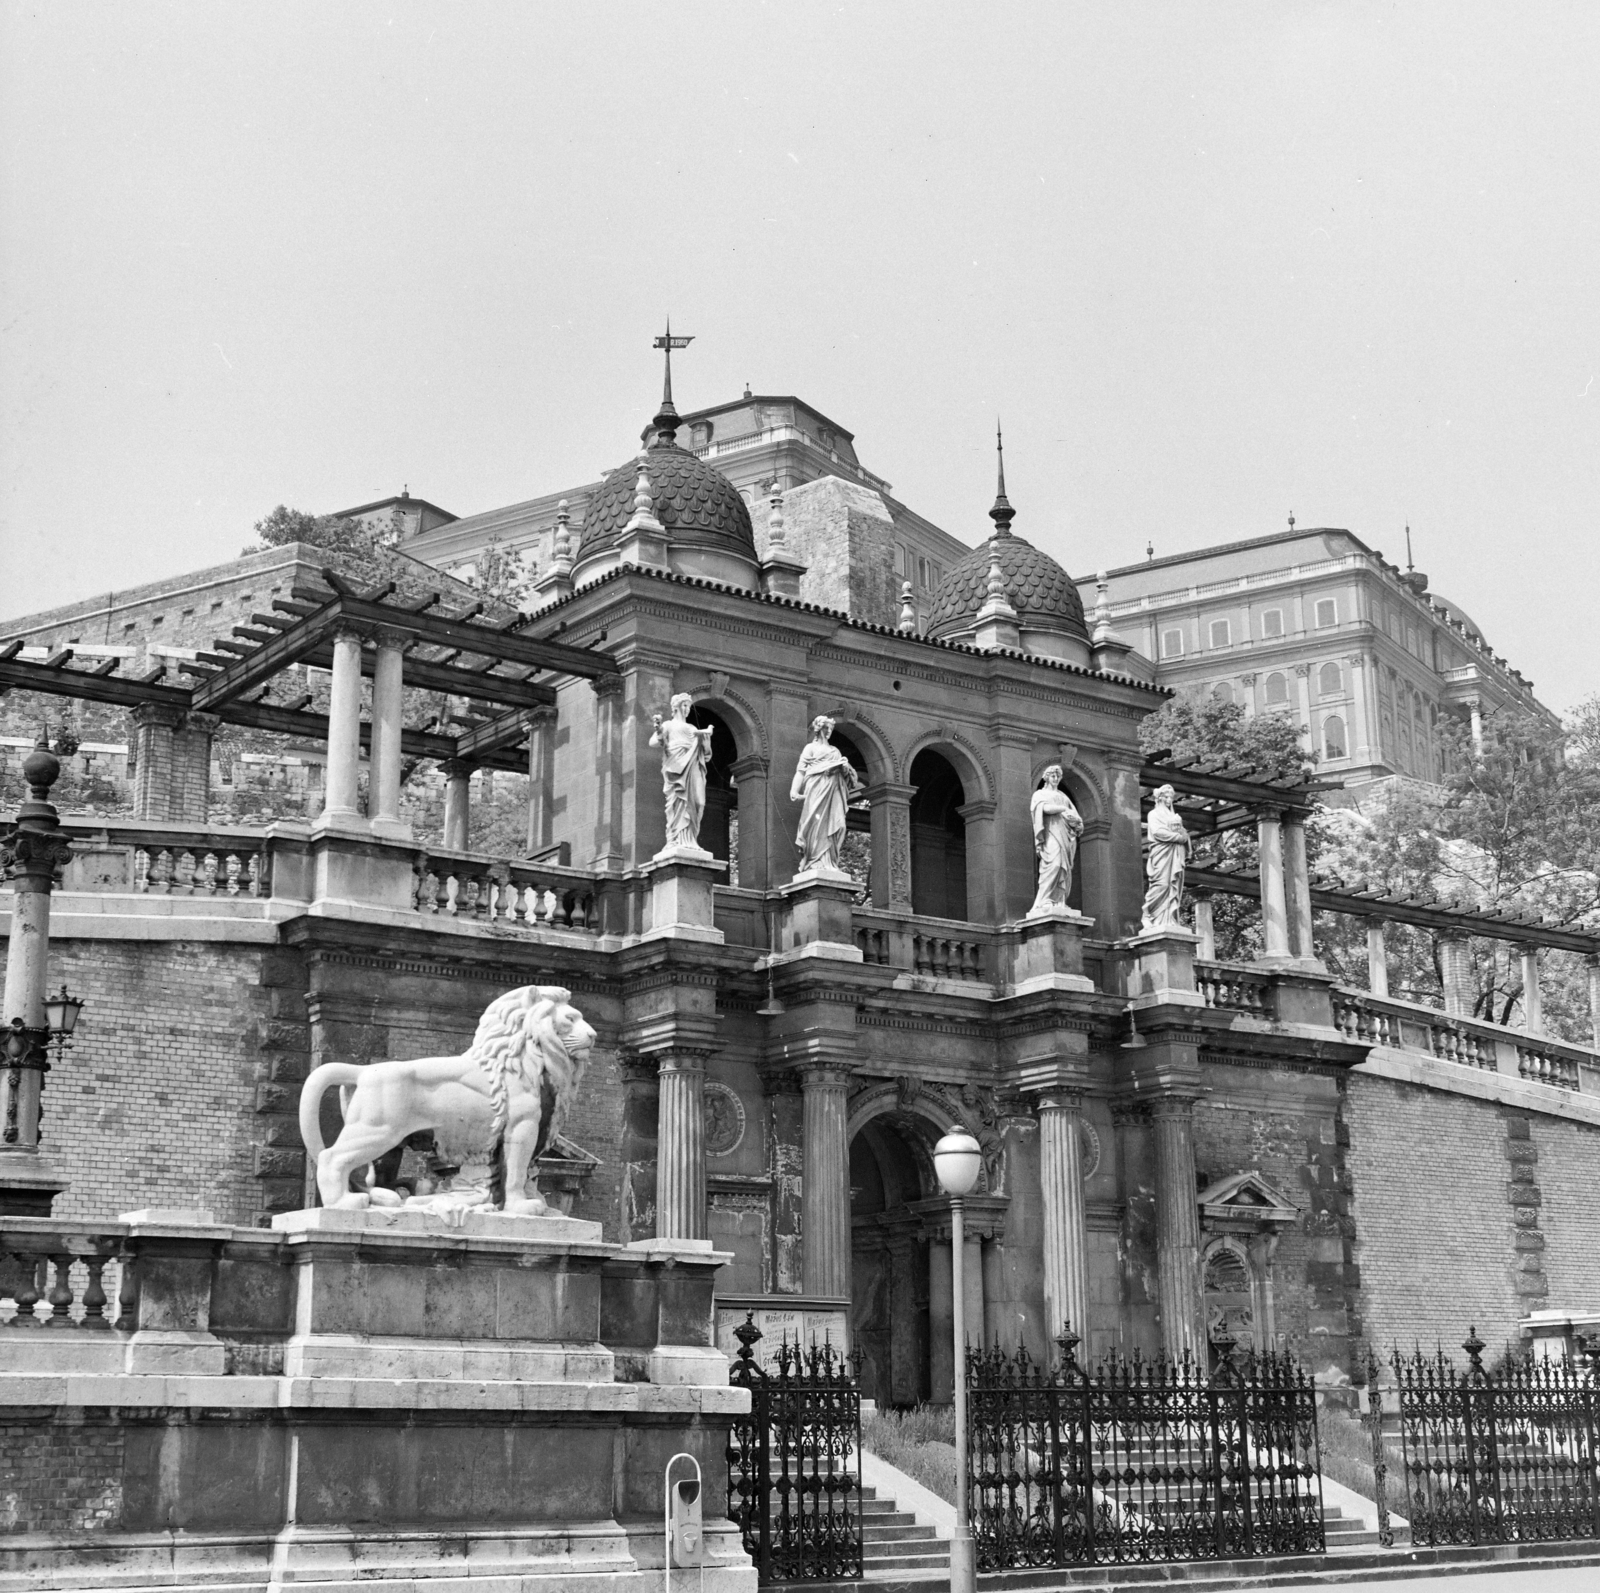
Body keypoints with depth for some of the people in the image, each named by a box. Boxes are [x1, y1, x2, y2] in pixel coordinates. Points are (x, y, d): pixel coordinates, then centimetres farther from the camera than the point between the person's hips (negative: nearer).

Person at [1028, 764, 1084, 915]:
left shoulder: (1063, 796, 28)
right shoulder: (1040, 794, 14)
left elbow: (1077, 817, 18)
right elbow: (1046, 808, -9)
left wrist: (1074, 818, -5)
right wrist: (1065, 808, -2)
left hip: (1065, 835, 6)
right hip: (1050, 835, -6)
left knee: (1064, 870, -7)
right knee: (1053, 864, -23)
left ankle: (1059, 902, -13)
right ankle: (1043, 902, -29)